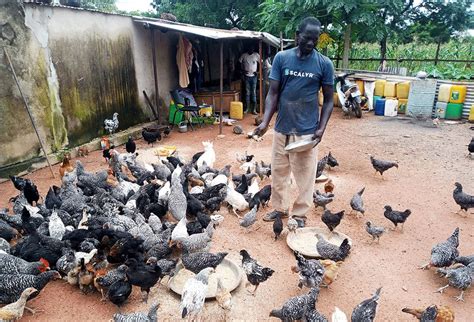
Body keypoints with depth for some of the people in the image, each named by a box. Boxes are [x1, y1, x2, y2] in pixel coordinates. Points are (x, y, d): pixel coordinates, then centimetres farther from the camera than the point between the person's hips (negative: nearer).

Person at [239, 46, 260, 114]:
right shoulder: (244, 55, 0)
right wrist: (243, 70, -2)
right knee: (247, 93, 3)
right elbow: (240, 62, 10)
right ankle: (247, 108, 11)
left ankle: (254, 109, 2)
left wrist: (257, 71, -6)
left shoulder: (256, 55, -1)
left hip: (253, 76, 0)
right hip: (247, 76, 1)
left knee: (254, 93, -1)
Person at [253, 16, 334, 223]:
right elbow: (273, 94, -1)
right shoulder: (281, 58, 0)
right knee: (278, 171, 13)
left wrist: (321, 128, -9)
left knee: (305, 175, 5)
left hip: (307, 131, -2)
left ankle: (300, 214, 23)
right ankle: (280, 208, 31)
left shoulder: (324, 64, -2)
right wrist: (265, 122, -13)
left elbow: (328, 100, 2)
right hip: (282, 128, 2)